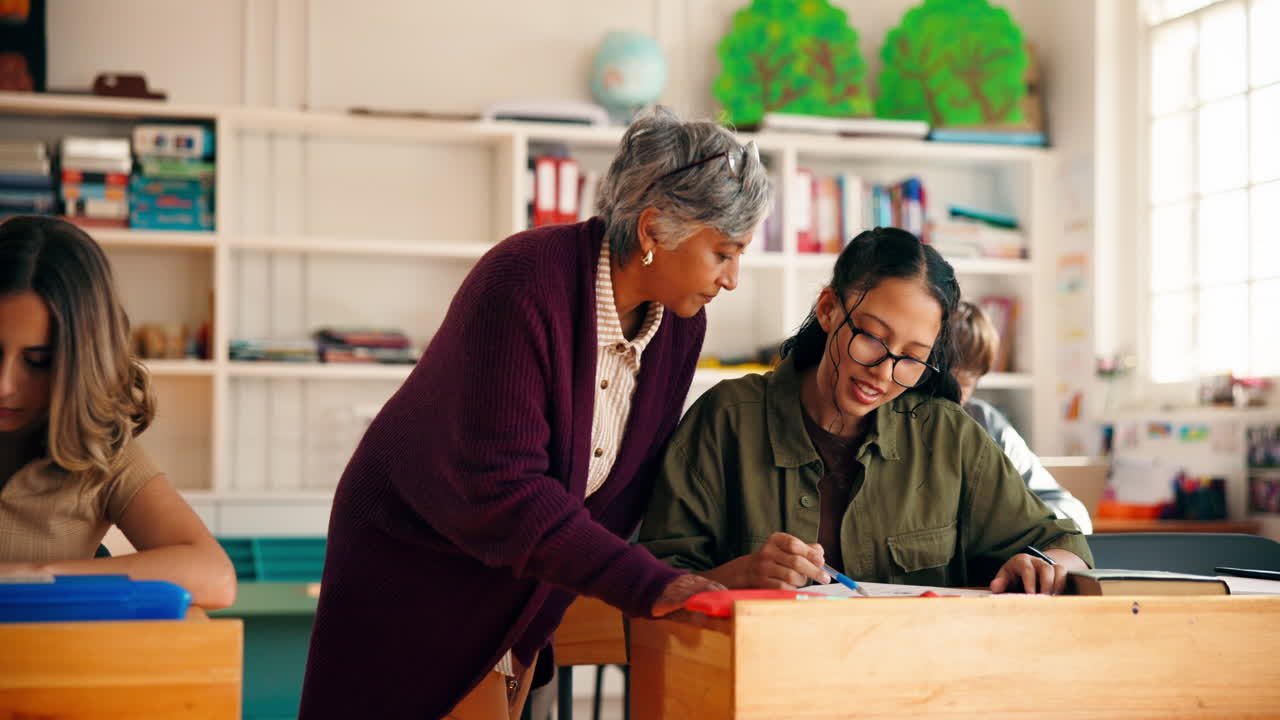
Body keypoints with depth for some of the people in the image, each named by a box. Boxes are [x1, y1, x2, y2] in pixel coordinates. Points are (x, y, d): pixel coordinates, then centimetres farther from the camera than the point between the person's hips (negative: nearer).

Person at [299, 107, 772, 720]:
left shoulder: (680, 322, -7)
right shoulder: (522, 284, -29)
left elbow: (631, 478, 2)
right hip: (415, 554, -6)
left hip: (523, 573, 6)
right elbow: (502, 485, -33)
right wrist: (646, 584, -36)